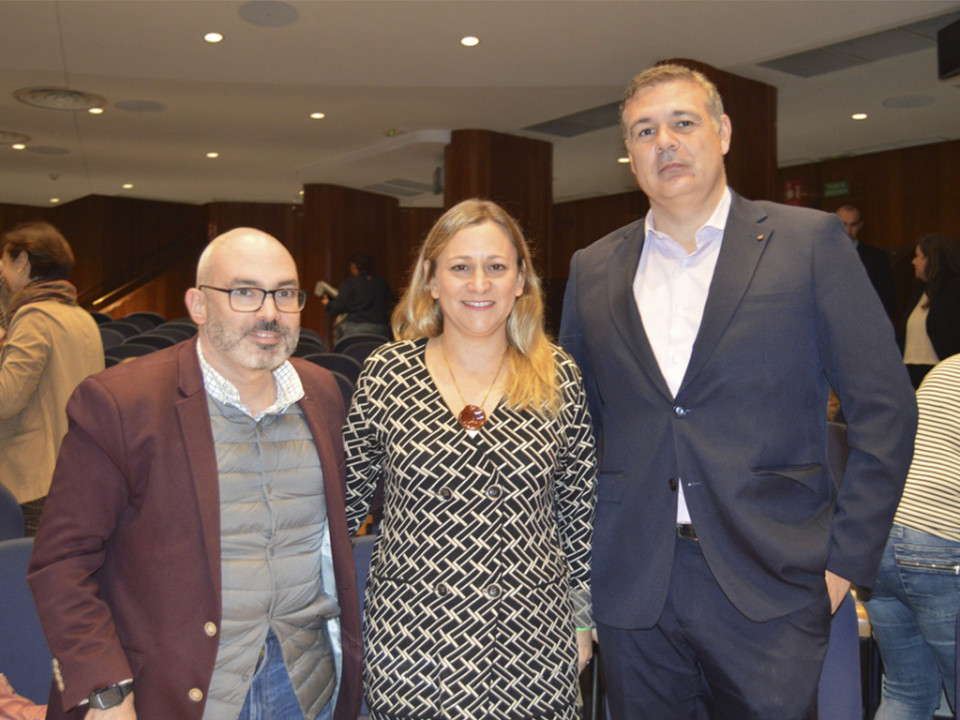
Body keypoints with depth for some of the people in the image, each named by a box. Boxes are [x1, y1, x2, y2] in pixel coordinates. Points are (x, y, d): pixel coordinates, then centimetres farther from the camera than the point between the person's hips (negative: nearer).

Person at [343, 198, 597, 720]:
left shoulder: (559, 377, -2)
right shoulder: (386, 373, -5)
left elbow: (577, 509, 4)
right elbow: (348, 495, 5)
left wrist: (581, 618, 7)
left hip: (531, 649, 1)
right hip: (410, 645, 0)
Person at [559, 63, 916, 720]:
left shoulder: (809, 241, -1)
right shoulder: (593, 268, 7)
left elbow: (884, 408, -2)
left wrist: (847, 559, -6)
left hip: (767, 590, -2)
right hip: (634, 590, 3)